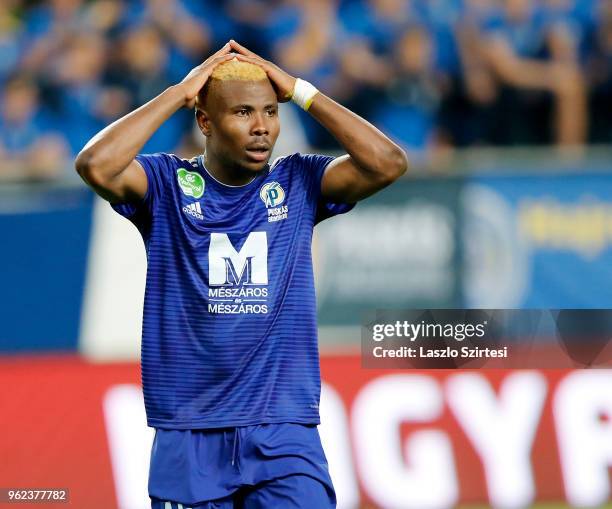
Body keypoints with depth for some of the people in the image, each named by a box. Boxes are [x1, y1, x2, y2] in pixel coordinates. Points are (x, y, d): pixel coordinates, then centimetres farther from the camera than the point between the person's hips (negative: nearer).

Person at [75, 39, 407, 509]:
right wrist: (178, 94, -9)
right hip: (189, 437, -1)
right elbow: (96, 166, -18)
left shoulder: (299, 183, 6)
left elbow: (388, 164, -8)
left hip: (284, 434, 1)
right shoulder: (167, 184, 1)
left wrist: (300, 91, -4)